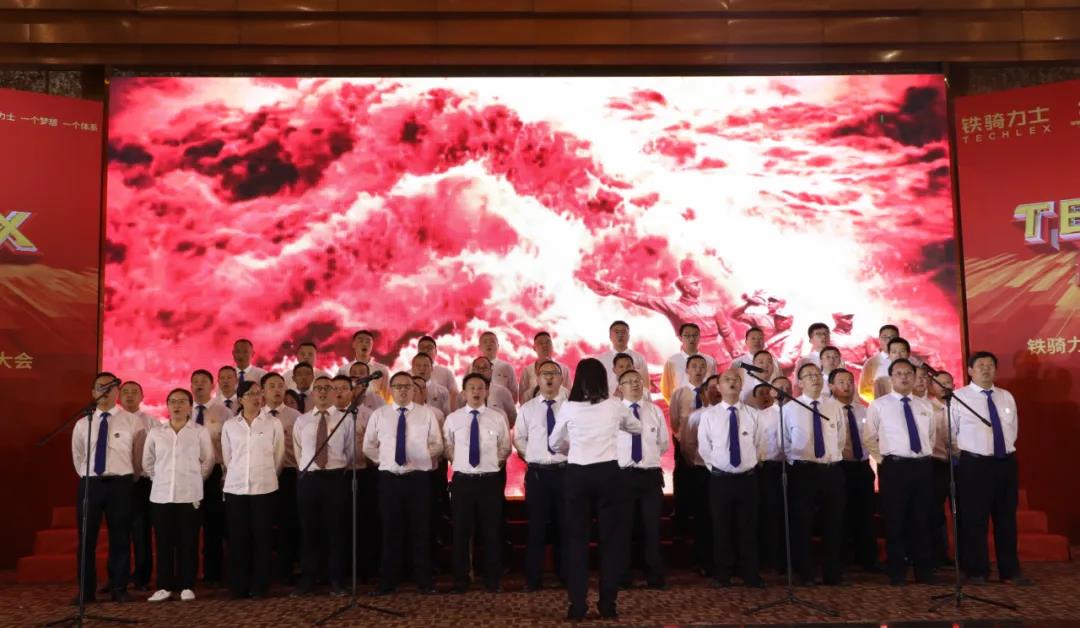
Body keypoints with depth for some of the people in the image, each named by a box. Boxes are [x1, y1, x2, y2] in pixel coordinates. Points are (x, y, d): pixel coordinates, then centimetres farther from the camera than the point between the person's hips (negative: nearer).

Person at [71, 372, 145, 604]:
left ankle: (119, 589, 12)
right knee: (86, 539, 5)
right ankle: (86, 590, 15)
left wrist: (129, 481, 7)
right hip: (90, 483, 2)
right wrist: (88, 480, 15)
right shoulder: (82, 424, 9)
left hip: (120, 484, -2)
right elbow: (77, 457, 17)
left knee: (120, 539, 3)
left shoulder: (132, 421, 0)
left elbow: (139, 456, 4)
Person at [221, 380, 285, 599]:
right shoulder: (229, 425, 5)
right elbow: (227, 458, 11)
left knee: (262, 538, 2)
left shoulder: (273, 423, 0)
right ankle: (238, 586, 14)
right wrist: (237, 476, 12)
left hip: (264, 488, -1)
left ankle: (259, 587, 11)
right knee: (238, 538, 4)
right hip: (235, 488, 1)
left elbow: (279, 456, 5)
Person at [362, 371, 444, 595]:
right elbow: (368, 446, 14)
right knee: (390, 531, 7)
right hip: (389, 478, 1)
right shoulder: (379, 414, 6)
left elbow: (437, 445, 8)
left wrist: (421, 458, 2)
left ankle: (424, 581, 14)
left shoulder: (426, 413, 3)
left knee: (421, 531, 4)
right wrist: (384, 459, 7)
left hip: (418, 478, -1)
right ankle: (388, 581, 16)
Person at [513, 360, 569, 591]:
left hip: (564, 470, -1)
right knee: (537, 525, 4)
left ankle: (566, 574, 21)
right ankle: (534, 578, 12)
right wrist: (531, 456, 3)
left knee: (565, 525, 8)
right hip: (537, 472, 1)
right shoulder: (527, 408, 7)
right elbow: (519, 438, 13)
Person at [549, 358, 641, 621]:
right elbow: (638, 428, 22)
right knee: (610, 539, 10)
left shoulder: (568, 408, -1)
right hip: (609, 474, 0)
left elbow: (554, 444, 14)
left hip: (577, 475, 0)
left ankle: (577, 606, 11)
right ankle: (608, 605, 13)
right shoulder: (615, 407, 1)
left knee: (577, 539, 9)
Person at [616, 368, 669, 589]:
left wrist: (649, 456, 10)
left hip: (651, 475, 2)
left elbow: (664, 444, 14)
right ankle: (622, 576, 17)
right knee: (623, 527, 6)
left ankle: (655, 576, 16)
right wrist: (620, 458, 2)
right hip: (622, 475, -2)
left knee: (651, 527, 7)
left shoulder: (655, 411, 7)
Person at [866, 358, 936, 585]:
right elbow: (870, 439, 2)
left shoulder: (925, 405, 12)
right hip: (894, 467, -4)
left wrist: (926, 456, 13)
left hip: (923, 466, 4)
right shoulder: (878, 405, -1)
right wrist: (883, 460, -2)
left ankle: (925, 572, 20)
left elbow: (931, 436, 22)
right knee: (895, 522, 1)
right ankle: (897, 574, 11)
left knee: (922, 521, 10)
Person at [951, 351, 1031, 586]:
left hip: (1006, 463, 5)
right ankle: (977, 571, 12)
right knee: (974, 520, 1)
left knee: (1007, 520, 11)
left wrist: (1006, 450, 12)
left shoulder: (1007, 397, 11)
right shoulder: (959, 397, -5)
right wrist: (965, 455, 0)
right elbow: (949, 433, -3)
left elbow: (1013, 430, 19)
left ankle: (1010, 571, 21)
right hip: (974, 465, -5)